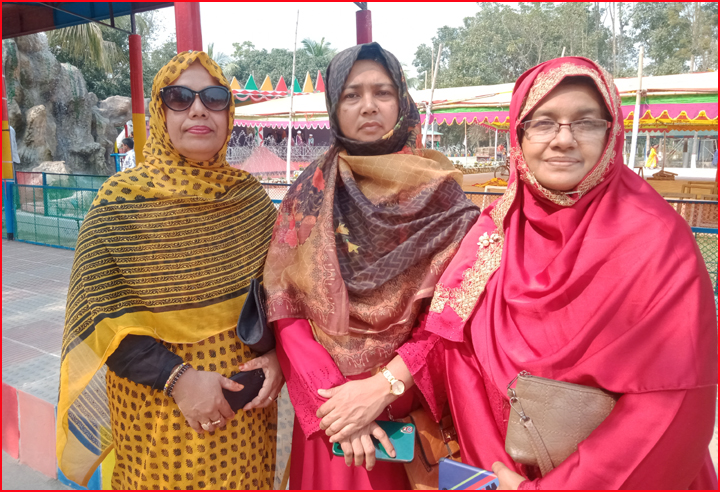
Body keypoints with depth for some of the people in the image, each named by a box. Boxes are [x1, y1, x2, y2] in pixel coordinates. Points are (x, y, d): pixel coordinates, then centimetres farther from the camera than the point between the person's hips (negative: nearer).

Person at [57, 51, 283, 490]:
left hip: (245, 399, 4)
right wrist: (177, 377, -19)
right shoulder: (120, 201, -10)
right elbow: (102, 315, -11)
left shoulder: (249, 195, -1)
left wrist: (275, 354, -8)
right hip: (158, 402, -3)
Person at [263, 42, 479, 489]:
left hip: (413, 398, -1)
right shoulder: (310, 195, -2)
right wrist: (329, 396, -16)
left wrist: (384, 386, -19)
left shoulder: (439, 190, -6)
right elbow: (288, 309, -6)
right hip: (328, 403, 1)